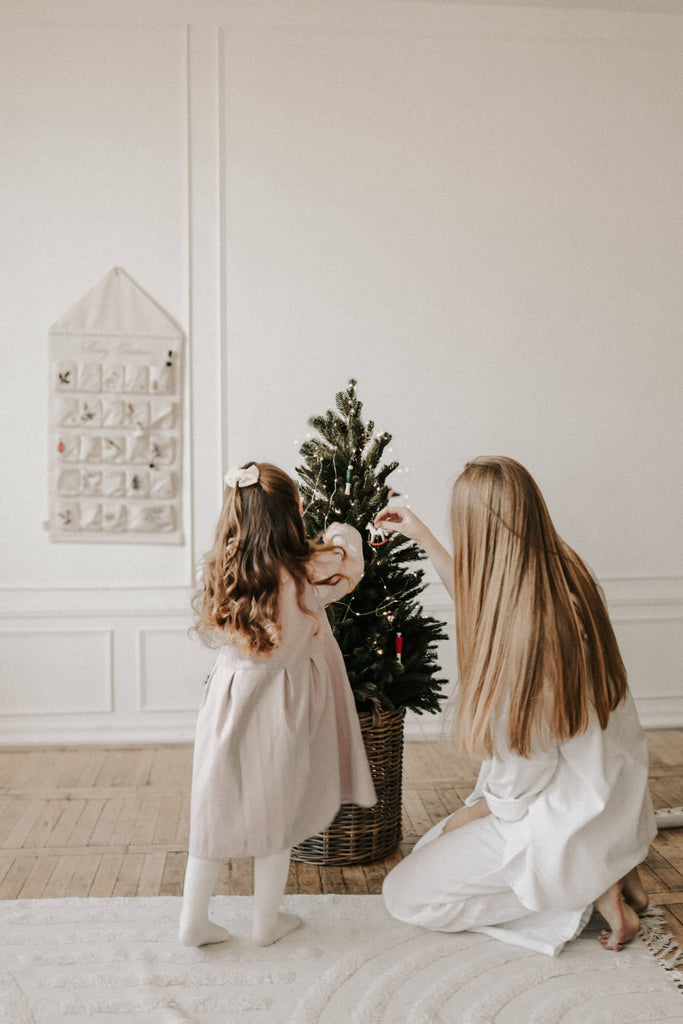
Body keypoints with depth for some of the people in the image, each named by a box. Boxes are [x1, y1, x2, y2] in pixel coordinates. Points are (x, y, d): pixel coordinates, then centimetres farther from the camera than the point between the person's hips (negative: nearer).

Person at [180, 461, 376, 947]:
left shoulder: (219, 576, -7)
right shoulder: (308, 576, -17)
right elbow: (349, 564, 2)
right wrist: (343, 533, 22)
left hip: (228, 700, 3)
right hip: (280, 709, -3)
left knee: (213, 809, 14)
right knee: (275, 812, 14)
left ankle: (194, 921, 24)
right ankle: (267, 920, 29)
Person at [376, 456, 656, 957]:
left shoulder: (520, 636, -34)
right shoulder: (565, 574, -9)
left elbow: (520, 784, -22)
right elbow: (479, 600, 15)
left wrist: (470, 814, -2)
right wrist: (421, 536, 18)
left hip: (566, 818, -8)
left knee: (405, 893, 2)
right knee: (432, 848, 24)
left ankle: (588, 889, 0)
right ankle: (610, 868, 14)